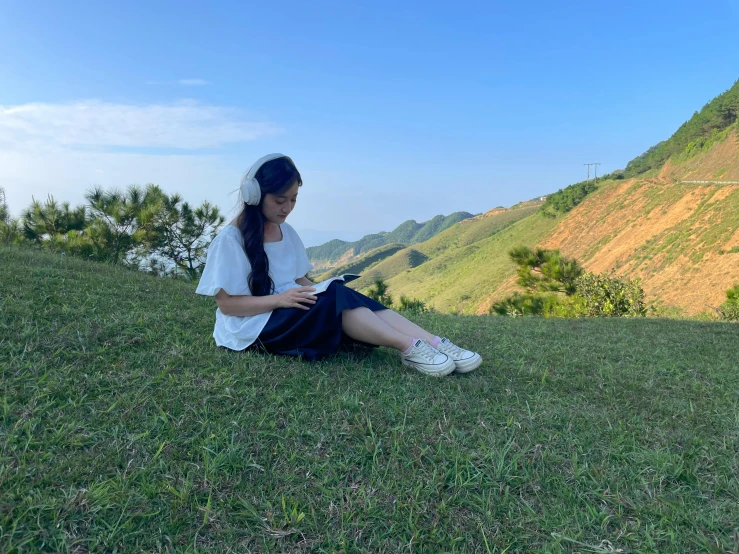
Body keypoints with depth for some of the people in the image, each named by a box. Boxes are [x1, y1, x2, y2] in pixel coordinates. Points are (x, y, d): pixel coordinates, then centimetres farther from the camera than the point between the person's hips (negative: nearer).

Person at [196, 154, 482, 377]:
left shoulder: (286, 233, 10)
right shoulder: (230, 239, -12)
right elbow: (226, 303, -14)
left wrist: (317, 291, -10)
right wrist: (279, 299, -26)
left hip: (289, 311, 6)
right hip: (253, 327, -6)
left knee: (342, 298, -23)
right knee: (337, 298, -29)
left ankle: (434, 343, -33)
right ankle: (410, 348, -36)